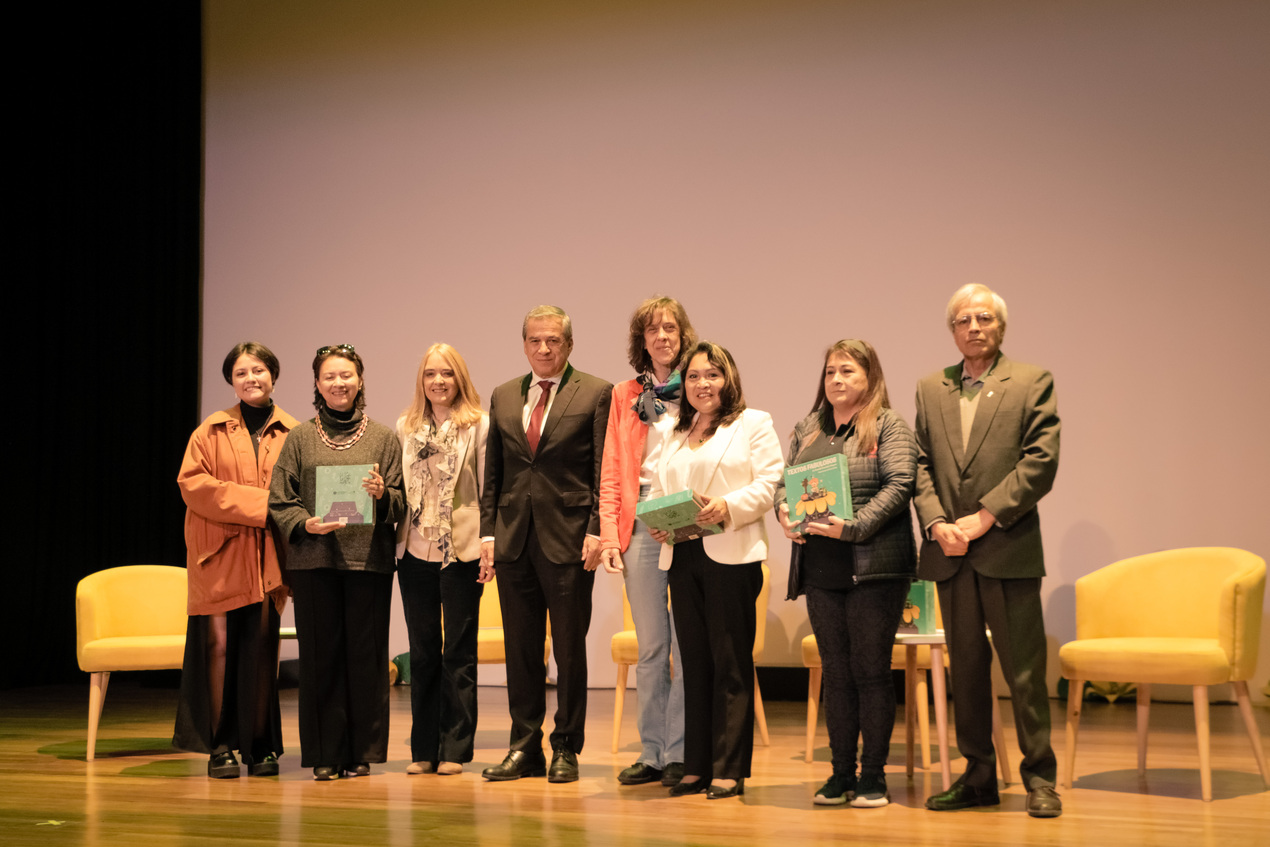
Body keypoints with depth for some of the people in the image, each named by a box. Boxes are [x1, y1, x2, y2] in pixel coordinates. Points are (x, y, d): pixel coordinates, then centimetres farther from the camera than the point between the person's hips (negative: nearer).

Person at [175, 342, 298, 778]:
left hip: (267, 557, 1)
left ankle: (261, 747, 9)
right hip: (219, 554, -1)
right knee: (219, 644, -5)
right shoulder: (211, 431, 7)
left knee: (262, 647, 1)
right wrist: (255, 503, -11)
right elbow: (192, 484, -3)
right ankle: (220, 747, 3)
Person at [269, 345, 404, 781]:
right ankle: (326, 755, 8)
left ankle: (362, 752, 10)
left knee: (365, 654, 0)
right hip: (314, 559, 0)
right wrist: (305, 524, -10)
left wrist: (382, 495, -13)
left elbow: (402, 503, 8)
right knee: (320, 653, 1)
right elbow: (279, 500, 7)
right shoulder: (301, 438, 10)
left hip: (368, 559, 0)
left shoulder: (383, 438, 10)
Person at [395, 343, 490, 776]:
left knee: (459, 653, 2)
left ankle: (454, 749, 8)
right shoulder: (405, 427, 11)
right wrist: (393, 543, 7)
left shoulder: (479, 425, -1)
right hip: (415, 553, 4)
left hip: (461, 553, -4)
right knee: (422, 653, 9)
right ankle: (423, 749, 15)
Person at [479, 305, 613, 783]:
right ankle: (524, 747, 17)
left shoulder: (596, 394, 0)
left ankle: (566, 749, 13)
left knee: (569, 649, 3)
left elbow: (605, 471, -4)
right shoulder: (503, 397, 13)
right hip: (514, 541, 4)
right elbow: (493, 471, 14)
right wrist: (488, 531, 6)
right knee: (520, 650, 8)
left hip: (568, 541, -4)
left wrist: (596, 530, -12)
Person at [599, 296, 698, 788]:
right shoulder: (625, 396, 15)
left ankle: (680, 753, 3)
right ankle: (651, 752, 12)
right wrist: (609, 534, 3)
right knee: (650, 646, 7)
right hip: (641, 526, 3)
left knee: (687, 645, -3)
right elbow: (612, 472, 13)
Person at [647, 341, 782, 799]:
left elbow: (769, 482, -6)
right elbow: (657, 489, 21)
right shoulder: (674, 435, 24)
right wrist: (654, 520, 0)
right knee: (695, 661, 7)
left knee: (731, 663, -4)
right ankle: (696, 766, 11)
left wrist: (729, 507, -21)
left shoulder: (754, 424, 6)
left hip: (732, 555, -5)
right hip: (682, 555, 6)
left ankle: (730, 770, 0)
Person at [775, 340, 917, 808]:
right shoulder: (806, 430, 17)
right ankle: (842, 774, 15)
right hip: (820, 570, 5)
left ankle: (874, 776, 8)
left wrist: (854, 526, -21)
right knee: (836, 673, 8)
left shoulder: (888, 426, 0)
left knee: (871, 671, -1)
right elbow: (783, 481, 16)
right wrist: (784, 511, -6)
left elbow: (899, 484, -11)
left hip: (873, 568, -5)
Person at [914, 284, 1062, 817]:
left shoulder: (1032, 383, 2)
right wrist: (937, 523, -7)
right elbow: (920, 464, 10)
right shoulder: (930, 389, 14)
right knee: (966, 668, 9)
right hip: (950, 552, 4)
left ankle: (1039, 778, 8)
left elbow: (1041, 459, -7)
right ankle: (978, 777, 17)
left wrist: (984, 517, -13)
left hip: (1007, 549, -4)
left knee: (1025, 669, -2)